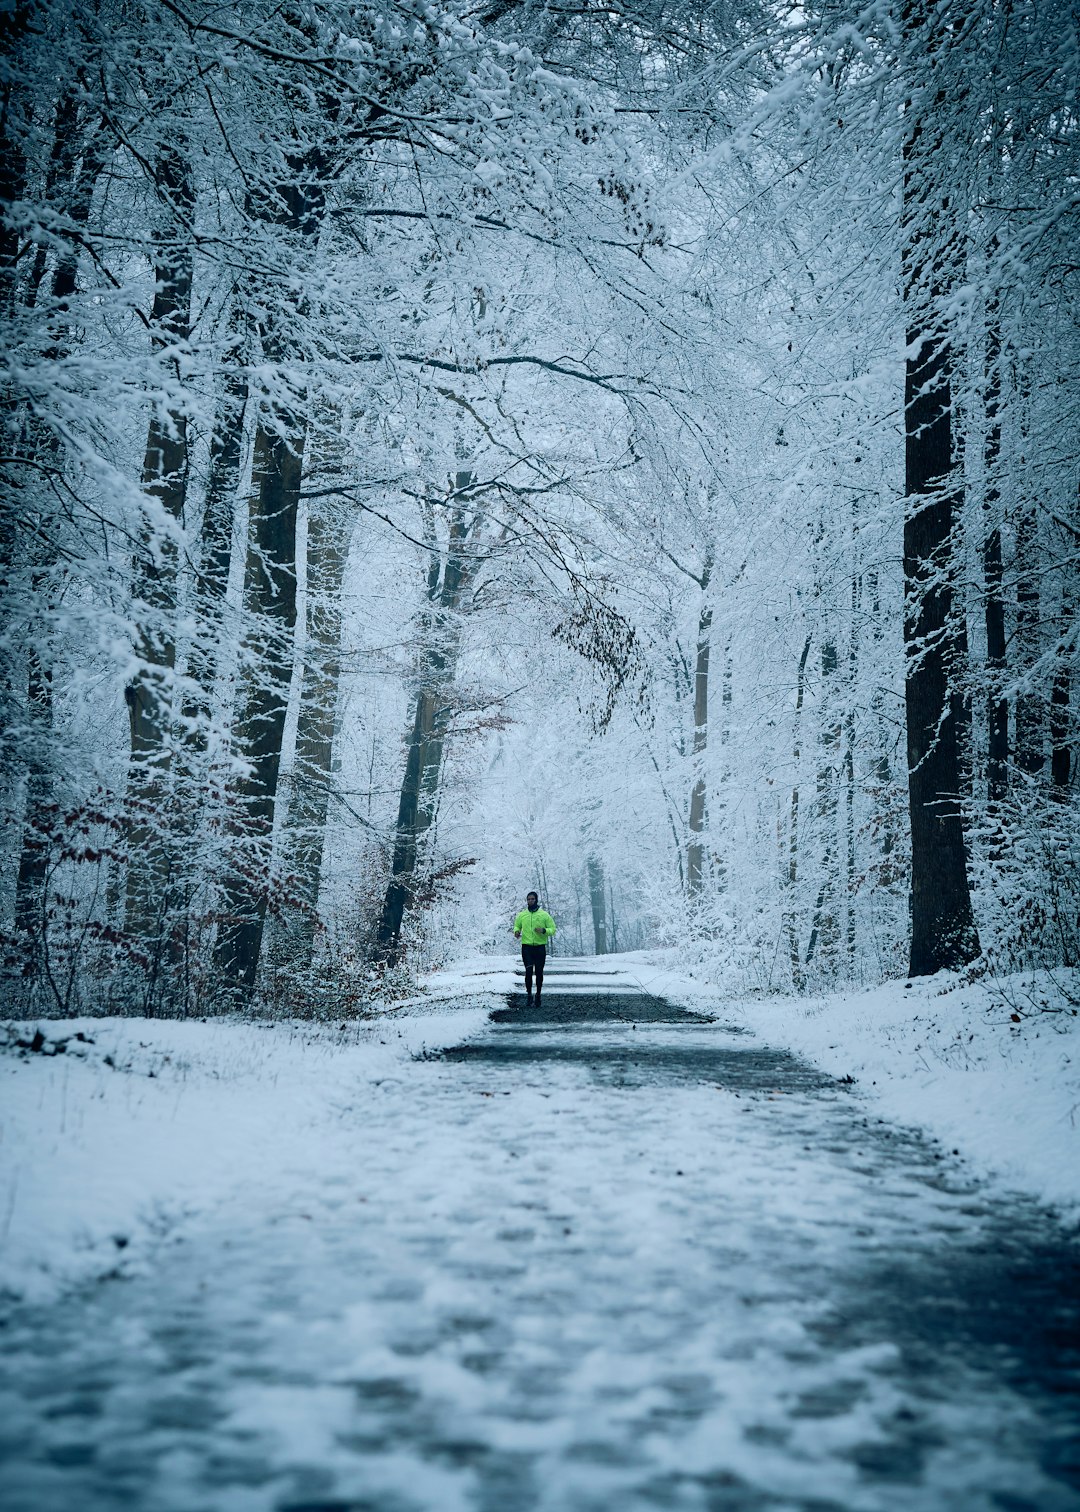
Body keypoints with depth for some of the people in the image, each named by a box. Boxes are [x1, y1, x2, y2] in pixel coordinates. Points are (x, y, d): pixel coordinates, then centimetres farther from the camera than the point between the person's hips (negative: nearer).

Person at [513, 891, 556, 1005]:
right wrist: (516, 931, 0)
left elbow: (553, 929, 4)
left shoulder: (544, 915, 3)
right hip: (526, 947, 0)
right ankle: (528, 994, -1)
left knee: (539, 973, 4)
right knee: (528, 971, -12)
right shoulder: (521, 915, 9)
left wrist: (544, 930, -16)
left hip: (540, 947, 0)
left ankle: (538, 995, 16)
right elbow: (516, 926, 24)